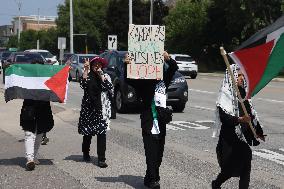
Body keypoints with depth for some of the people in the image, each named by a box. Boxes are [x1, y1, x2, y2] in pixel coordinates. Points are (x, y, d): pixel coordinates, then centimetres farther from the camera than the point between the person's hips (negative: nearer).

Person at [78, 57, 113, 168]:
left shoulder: (106, 76, 8)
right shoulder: (88, 76, 6)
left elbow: (110, 87, -9)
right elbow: (83, 85, -14)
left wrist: (101, 75, -12)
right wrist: (86, 70, -15)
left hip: (101, 109, -1)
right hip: (88, 108, 1)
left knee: (101, 133, -8)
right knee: (87, 132, 12)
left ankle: (101, 159, -9)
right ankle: (86, 153, 35)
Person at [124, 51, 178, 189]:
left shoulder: (163, 80, 9)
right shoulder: (143, 83, -4)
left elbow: (173, 68, 4)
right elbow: (128, 80, -12)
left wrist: (168, 59, -16)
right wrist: (127, 65, -27)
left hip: (161, 122, 5)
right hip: (149, 122, -5)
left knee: (159, 152, 11)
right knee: (151, 152, -10)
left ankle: (150, 178, 22)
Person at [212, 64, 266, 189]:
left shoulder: (243, 92, 11)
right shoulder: (226, 94, -11)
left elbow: (251, 113, 17)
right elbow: (224, 117, -20)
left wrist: (258, 131, 20)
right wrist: (240, 120, -35)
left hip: (245, 135, 7)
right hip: (231, 136, -7)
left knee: (245, 165, 3)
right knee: (232, 165, 0)